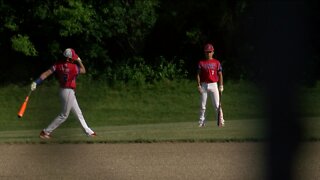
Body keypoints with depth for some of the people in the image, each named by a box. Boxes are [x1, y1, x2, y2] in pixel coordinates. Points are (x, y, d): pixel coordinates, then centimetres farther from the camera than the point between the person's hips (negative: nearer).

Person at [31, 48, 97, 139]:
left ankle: (88, 131, 27)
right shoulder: (74, 67, -19)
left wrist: (36, 83, -16)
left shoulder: (58, 64, -4)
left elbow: (46, 73, -12)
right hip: (68, 91, -8)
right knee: (64, 115, 2)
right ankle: (45, 132, 1)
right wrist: (79, 61, 10)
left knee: (78, 113, 17)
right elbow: (83, 70, 0)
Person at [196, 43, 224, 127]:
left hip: (213, 85, -1)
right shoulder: (201, 63, 6)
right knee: (202, 105, 4)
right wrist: (199, 85, -6)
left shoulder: (216, 62, 5)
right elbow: (198, 74, 4)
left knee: (217, 105, -5)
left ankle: (221, 121, -3)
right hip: (204, 85, 1)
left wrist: (221, 86, -2)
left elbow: (220, 74, 6)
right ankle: (202, 122, 10)